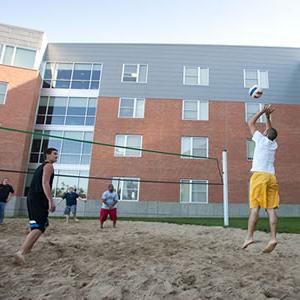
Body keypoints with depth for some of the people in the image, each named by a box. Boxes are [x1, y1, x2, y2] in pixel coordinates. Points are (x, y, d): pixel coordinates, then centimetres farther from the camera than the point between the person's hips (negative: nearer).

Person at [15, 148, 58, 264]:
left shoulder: (41, 166, 26)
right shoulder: (49, 166, -3)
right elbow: (45, 183, -17)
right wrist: (51, 201, -23)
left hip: (31, 197, 10)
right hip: (39, 199, -10)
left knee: (36, 225, 22)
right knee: (39, 227, -14)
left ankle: (27, 248, 28)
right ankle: (21, 252, -25)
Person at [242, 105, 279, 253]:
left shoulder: (262, 139, 5)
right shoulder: (274, 144, 18)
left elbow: (250, 123, 14)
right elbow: (270, 130, 38)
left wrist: (262, 112, 23)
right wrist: (268, 116, 39)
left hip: (259, 175, -5)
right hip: (271, 177, 5)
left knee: (254, 207, -9)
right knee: (271, 208, 0)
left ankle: (249, 237, -10)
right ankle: (273, 238, -6)